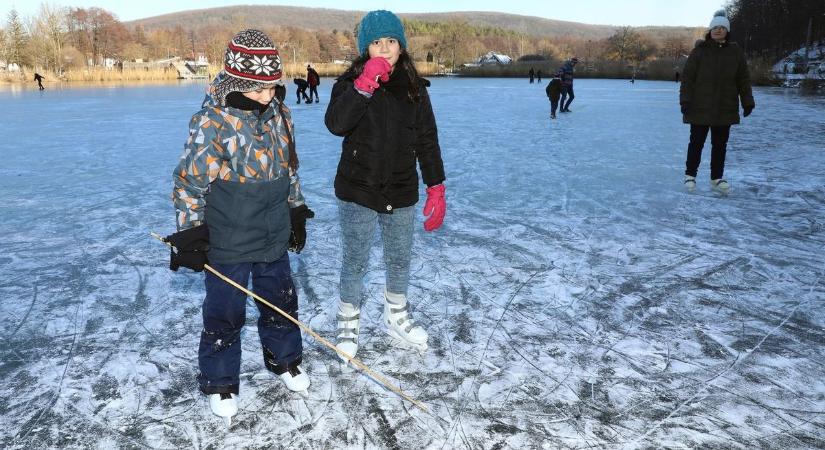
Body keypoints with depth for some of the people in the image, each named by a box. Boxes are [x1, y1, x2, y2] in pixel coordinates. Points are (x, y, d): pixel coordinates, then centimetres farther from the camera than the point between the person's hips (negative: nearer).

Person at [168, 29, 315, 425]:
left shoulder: (278, 114, 1)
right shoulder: (211, 122, -17)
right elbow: (190, 181, -13)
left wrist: (297, 213, 16)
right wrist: (190, 235, -13)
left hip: (275, 237, 6)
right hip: (226, 243, -5)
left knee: (281, 302, 19)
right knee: (224, 314, 8)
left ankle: (284, 358, 42)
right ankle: (220, 383, 27)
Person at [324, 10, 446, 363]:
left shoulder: (414, 88, 1)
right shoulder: (351, 82, -6)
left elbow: (427, 140, 4)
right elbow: (336, 124, -24)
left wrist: (436, 188, 1)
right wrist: (366, 84, -29)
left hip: (402, 193, 3)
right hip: (357, 191, -3)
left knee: (400, 260, 17)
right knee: (355, 263, 8)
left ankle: (396, 318, 40)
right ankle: (348, 324, 30)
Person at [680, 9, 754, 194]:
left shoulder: (736, 52, 5)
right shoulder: (699, 51, -3)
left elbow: (743, 79, 8)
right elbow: (687, 77, -6)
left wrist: (747, 102, 4)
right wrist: (685, 100, -13)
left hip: (725, 108, 3)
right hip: (699, 107, -3)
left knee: (720, 144, 8)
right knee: (697, 142, 3)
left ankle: (717, 178, 18)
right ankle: (690, 175, 16)